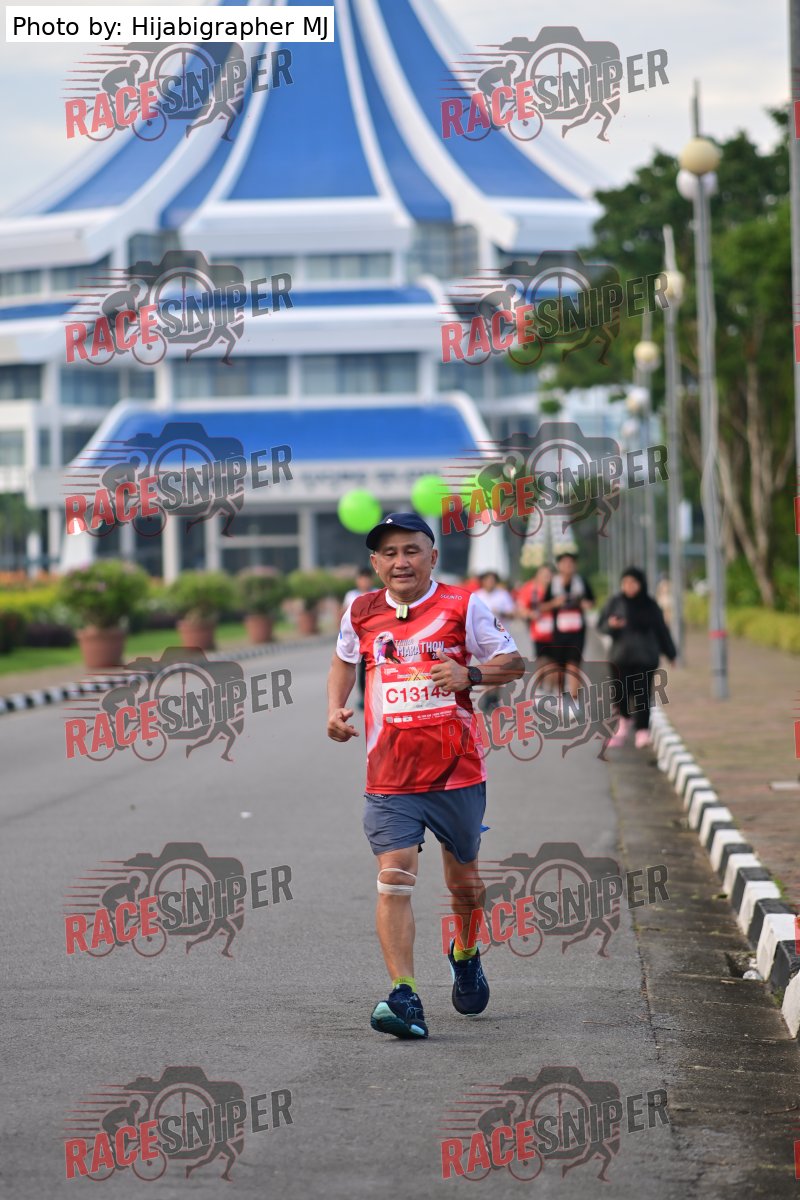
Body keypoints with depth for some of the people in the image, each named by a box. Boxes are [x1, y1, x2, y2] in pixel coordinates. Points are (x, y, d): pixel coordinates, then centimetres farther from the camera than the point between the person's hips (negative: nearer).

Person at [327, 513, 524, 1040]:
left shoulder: (462, 606, -3)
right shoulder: (361, 613, 4)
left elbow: (514, 662, 3)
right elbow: (345, 659, 25)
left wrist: (468, 675, -16)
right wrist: (336, 708, 8)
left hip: (457, 771, 0)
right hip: (390, 777, 1)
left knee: (464, 882, 14)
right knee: (394, 879, -16)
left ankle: (465, 955, 46)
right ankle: (405, 998, -20)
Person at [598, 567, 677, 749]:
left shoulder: (650, 605, 3)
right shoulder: (614, 603, 2)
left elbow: (661, 630, 10)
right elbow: (601, 625, 6)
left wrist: (670, 653, 12)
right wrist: (611, 624, -17)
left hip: (645, 657, -1)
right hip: (621, 656, 1)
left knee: (642, 694, -7)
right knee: (621, 693, 0)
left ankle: (642, 732, -5)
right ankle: (625, 720, 30)